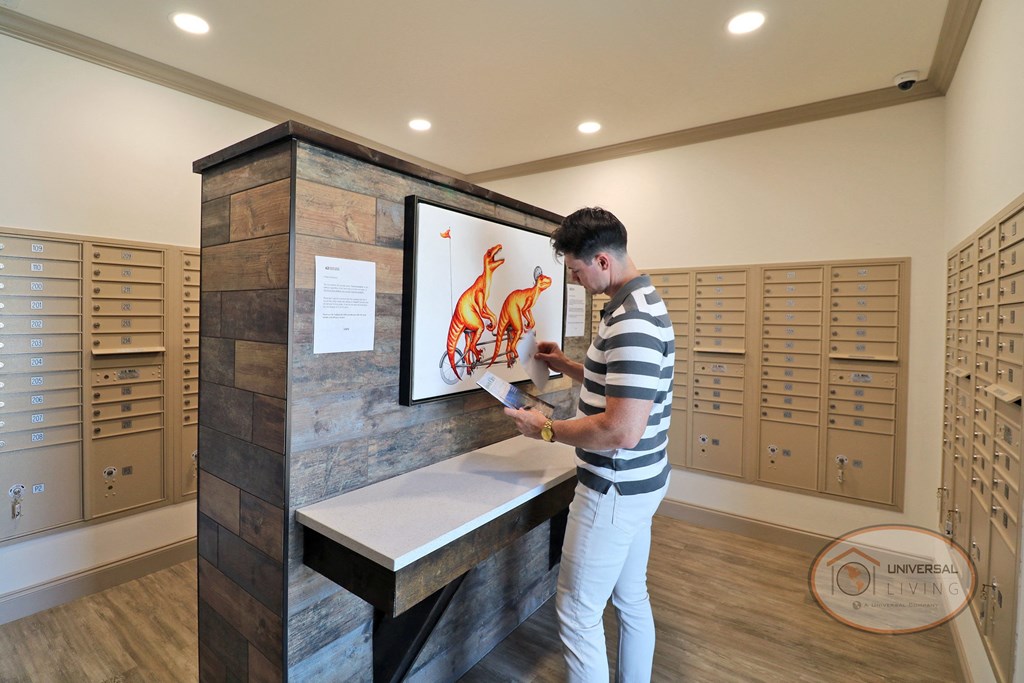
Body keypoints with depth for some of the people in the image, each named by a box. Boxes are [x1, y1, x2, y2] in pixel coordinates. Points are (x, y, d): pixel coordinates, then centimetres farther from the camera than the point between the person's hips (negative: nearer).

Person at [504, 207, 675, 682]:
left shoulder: (631, 320, -25)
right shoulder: (639, 302, 8)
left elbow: (622, 431, -30)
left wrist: (546, 429, -18)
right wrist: (566, 366, 12)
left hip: (616, 489, -10)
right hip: (637, 483, 10)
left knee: (578, 611, 7)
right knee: (631, 598, 24)